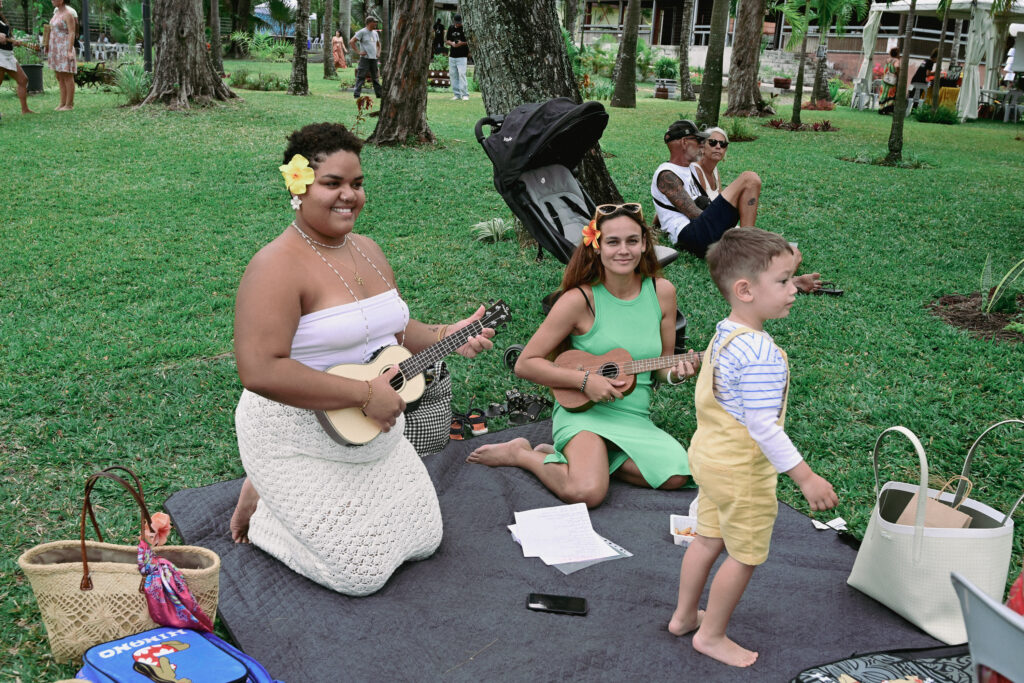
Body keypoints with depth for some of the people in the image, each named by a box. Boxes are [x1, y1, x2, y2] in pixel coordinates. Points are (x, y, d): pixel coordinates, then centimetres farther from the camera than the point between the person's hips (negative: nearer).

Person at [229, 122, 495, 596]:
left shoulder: (367, 251, 6)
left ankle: (288, 499, 27)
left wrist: (445, 337, -1)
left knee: (424, 540, 15)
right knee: (362, 574, -6)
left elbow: (391, 330, 19)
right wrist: (366, 394, -29)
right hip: (301, 445, -8)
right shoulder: (278, 266, -22)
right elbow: (259, 371, -31)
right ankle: (262, 508, 17)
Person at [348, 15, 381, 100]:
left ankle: (379, 94, 18)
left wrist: (378, 53, 15)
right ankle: (356, 95, -7)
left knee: (376, 77, 11)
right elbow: (351, 42, -11)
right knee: (361, 77, -7)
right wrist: (359, 52, -14)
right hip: (365, 58, -7)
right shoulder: (362, 32, -6)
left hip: (374, 58, 7)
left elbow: (378, 44, 32)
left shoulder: (375, 33, 15)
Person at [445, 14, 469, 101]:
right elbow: (446, 41, 15)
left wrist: (462, 43, -18)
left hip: (462, 56, -5)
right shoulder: (451, 28, 11)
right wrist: (451, 43, -7)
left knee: (462, 74, -14)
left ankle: (465, 94, -11)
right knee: (453, 75, 4)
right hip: (452, 56, 5)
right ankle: (456, 94, 11)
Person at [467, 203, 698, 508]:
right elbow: (526, 364, -9)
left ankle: (572, 456, 0)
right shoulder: (581, 299, -11)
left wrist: (675, 373, -9)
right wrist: (584, 380, -17)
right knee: (587, 492, -31)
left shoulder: (662, 292, 3)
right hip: (583, 412, -5)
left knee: (677, 475, -22)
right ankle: (520, 453, 1)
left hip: (636, 418, 6)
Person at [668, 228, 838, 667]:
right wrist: (806, 478, -22)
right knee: (745, 556, 10)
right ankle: (711, 636, 26)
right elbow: (763, 427, -29)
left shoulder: (722, 334, 0)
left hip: (709, 454, 9)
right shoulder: (762, 355, -30)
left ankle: (684, 616, 41)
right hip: (742, 471, -9)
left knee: (709, 538, 24)